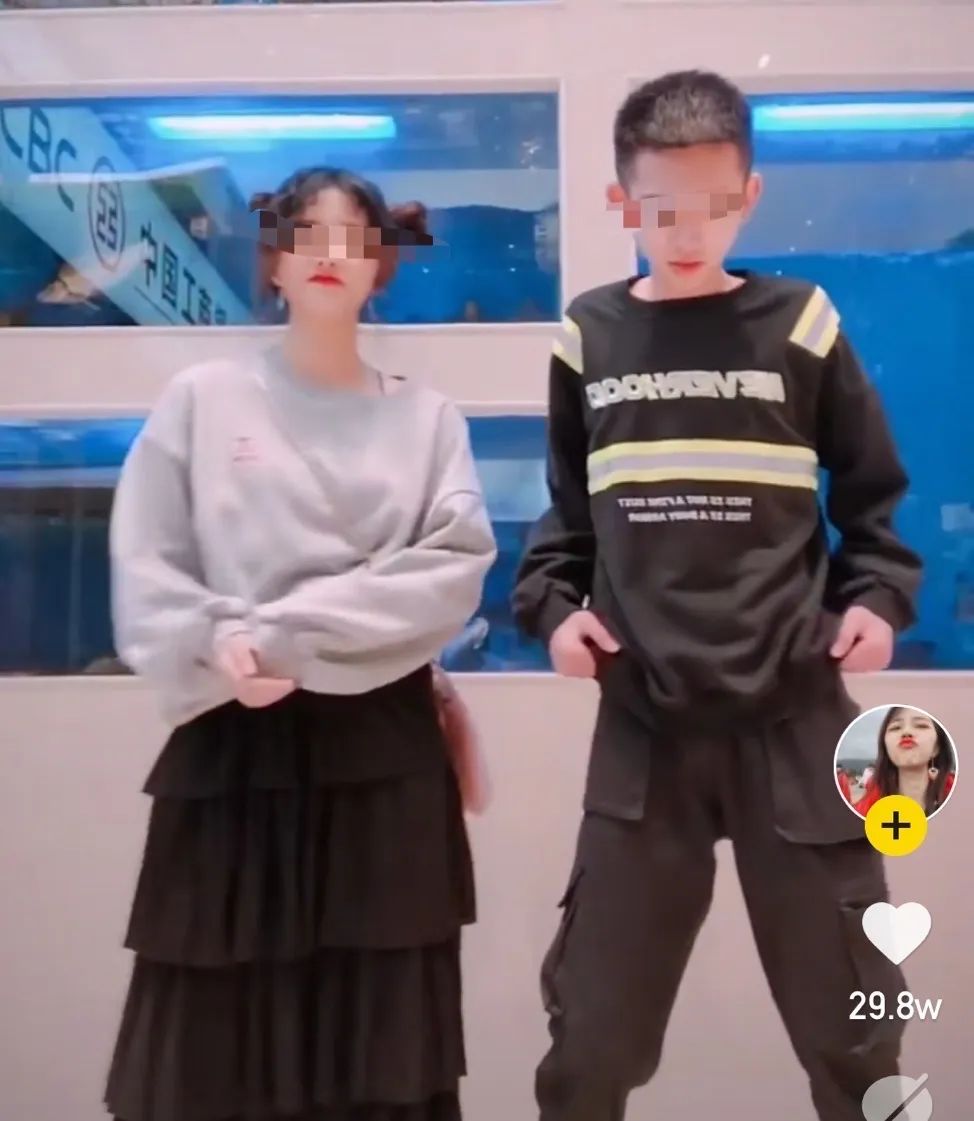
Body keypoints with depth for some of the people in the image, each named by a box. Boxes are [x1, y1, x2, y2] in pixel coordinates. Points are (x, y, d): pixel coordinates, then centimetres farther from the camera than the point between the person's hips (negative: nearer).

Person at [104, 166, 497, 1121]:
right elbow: (144, 572, 0)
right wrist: (218, 650, -19)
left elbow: (455, 570, -7)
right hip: (231, 748, 0)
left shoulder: (426, 418, 7)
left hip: (382, 752, 1)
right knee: (214, 1041, 6)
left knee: (383, 1042, 7)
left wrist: (291, 631, -15)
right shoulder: (202, 400, 5)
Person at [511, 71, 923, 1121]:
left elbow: (872, 493, 9)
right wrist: (552, 604, -4)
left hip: (794, 720, 0)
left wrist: (877, 598, -6)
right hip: (642, 725, 1)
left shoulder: (799, 327, 0)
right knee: (594, 1022, 11)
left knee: (849, 1016, 13)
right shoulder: (589, 337, 3)